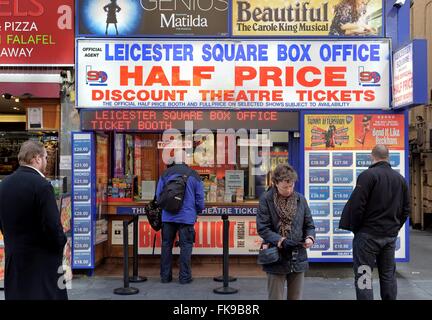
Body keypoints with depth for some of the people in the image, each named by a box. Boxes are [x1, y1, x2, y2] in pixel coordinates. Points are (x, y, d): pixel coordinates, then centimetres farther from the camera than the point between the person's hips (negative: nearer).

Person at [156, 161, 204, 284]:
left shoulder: (165, 174, 6)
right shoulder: (194, 175, 4)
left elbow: (158, 196, 8)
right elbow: (200, 199, 5)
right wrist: (198, 211, 22)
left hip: (168, 217, 2)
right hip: (187, 217, -1)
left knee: (166, 245, 10)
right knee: (185, 246, 4)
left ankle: (165, 276, 15)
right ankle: (184, 277, 5)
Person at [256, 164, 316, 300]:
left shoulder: (300, 199, 4)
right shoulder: (266, 199, -6)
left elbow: (309, 225, 10)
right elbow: (262, 228, -10)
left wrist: (310, 237, -11)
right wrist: (281, 241, -23)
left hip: (298, 259, 3)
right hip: (276, 259, -3)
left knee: (296, 297, 13)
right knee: (275, 297, 6)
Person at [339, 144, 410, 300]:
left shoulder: (368, 175, -13)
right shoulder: (400, 178, 8)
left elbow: (356, 205, -17)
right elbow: (406, 209, 12)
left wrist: (355, 229, -4)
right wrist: (394, 228, 18)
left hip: (368, 234, -6)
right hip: (390, 235, 6)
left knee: (364, 276, -1)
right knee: (388, 275, 16)